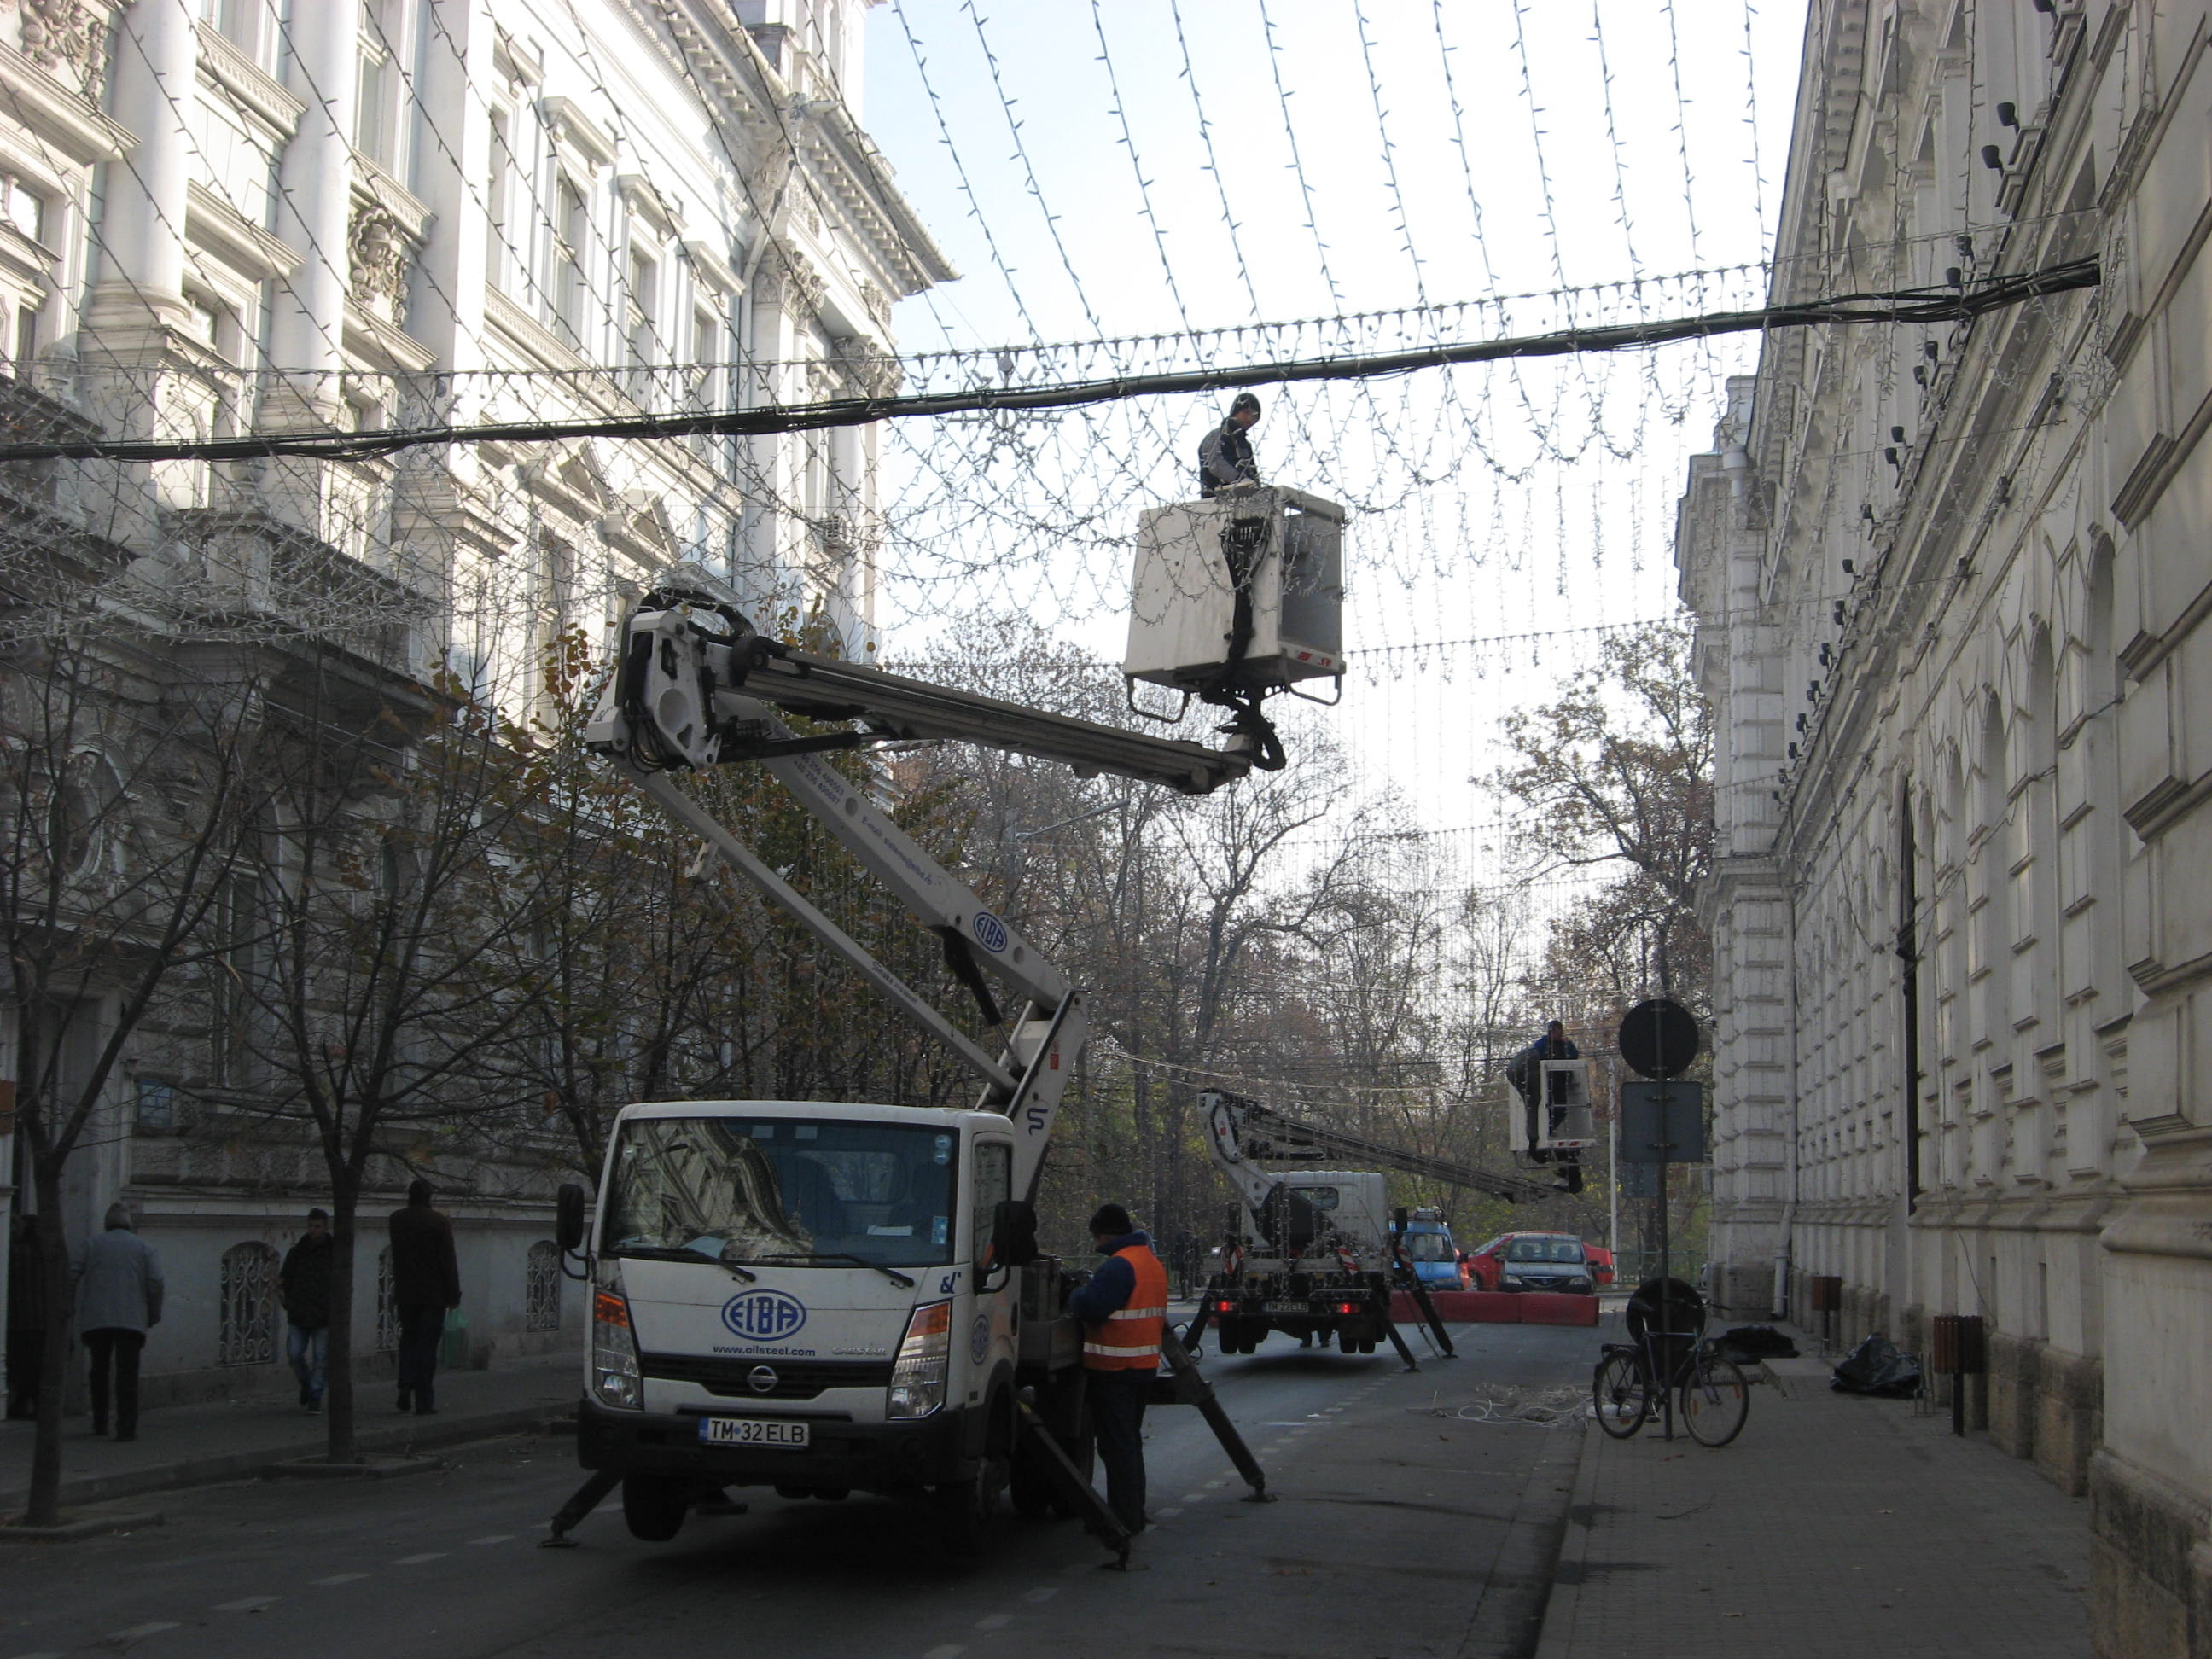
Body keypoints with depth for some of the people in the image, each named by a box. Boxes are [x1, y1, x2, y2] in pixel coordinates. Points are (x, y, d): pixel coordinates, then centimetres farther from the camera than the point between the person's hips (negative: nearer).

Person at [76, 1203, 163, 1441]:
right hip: (131, 1320, -1)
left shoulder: (93, 1245, 9)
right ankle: (126, 1427, -10)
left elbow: (78, 1279, 1)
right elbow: (155, 1282, -3)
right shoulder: (143, 1247, 6)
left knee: (99, 1370, 15)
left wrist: (81, 1314, 9)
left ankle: (100, 1423, 18)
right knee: (127, 1374, -3)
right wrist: (154, 1315, 7)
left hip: (96, 1320, 1)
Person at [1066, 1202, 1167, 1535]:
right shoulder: (1153, 1263, 14)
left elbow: (1090, 1306, -25)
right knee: (1131, 1442, 18)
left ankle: (1124, 1517, -3)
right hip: (1145, 1364, 10)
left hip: (1114, 1368, -10)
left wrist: (1074, 1298, -3)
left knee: (1116, 1445, -4)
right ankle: (1135, 1514, 22)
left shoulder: (1119, 1265, -18)